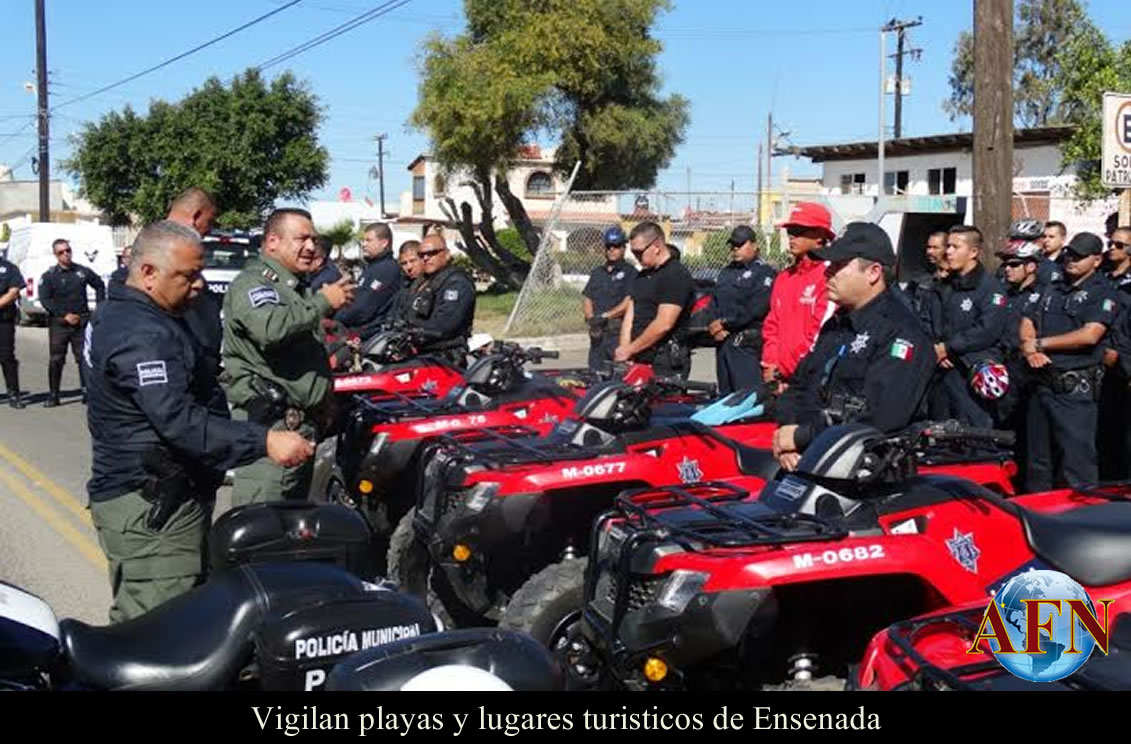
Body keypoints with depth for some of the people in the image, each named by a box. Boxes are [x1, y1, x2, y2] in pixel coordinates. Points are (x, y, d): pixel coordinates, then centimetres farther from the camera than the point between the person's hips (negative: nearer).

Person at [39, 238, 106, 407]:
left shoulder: (83, 271, 5)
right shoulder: (49, 276, -1)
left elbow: (99, 286, 20)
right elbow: (45, 300, -7)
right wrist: (65, 316, -14)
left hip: (81, 323, 1)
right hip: (58, 324, -1)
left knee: (84, 357, 1)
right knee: (56, 360, 0)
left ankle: (87, 391, 9)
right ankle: (53, 395, 8)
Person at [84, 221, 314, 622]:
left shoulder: (113, 313, 15)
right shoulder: (144, 335, -20)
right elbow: (179, 421, -30)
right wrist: (264, 441, -32)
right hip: (151, 508, -11)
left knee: (135, 621, 18)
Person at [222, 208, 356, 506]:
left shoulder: (298, 288, 23)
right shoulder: (252, 283, -9)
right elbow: (272, 328, -31)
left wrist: (326, 399, 25)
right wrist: (323, 302, -20)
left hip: (304, 423, 10)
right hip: (270, 423, -10)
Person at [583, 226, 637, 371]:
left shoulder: (629, 272, 1)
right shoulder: (597, 273, 21)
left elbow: (629, 302, -9)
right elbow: (586, 298, 14)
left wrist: (605, 316, -15)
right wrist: (591, 319, -4)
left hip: (618, 331, -6)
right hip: (597, 332, 6)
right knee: (595, 371, 6)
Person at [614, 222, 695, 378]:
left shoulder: (676, 275, -10)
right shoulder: (642, 276, 19)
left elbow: (663, 325, -17)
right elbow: (630, 316, 15)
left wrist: (630, 350, -13)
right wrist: (623, 349, 1)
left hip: (667, 363, -8)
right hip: (641, 359, 8)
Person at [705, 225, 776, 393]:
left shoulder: (764, 273, -3)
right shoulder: (726, 272, 23)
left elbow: (755, 309, -14)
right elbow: (713, 302, 16)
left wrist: (725, 323, -11)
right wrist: (713, 324, -4)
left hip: (746, 343, -8)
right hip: (722, 340, 8)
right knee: (725, 393, 12)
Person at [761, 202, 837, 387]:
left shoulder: (829, 275, -9)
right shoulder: (784, 277, 16)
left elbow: (821, 333, -14)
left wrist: (783, 369, -10)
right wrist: (770, 364, 2)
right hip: (778, 377, 7)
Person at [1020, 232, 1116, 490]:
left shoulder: (1101, 292, -4)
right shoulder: (1050, 289, 17)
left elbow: (1089, 335, -17)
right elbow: (1027, 324, 11)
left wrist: (1040, 343, -11)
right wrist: (1030, 348, -11)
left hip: (1075, 389, -7)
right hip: (1042, 384, 7)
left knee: (1077, 461, -6)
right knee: (1037, 459, 16)